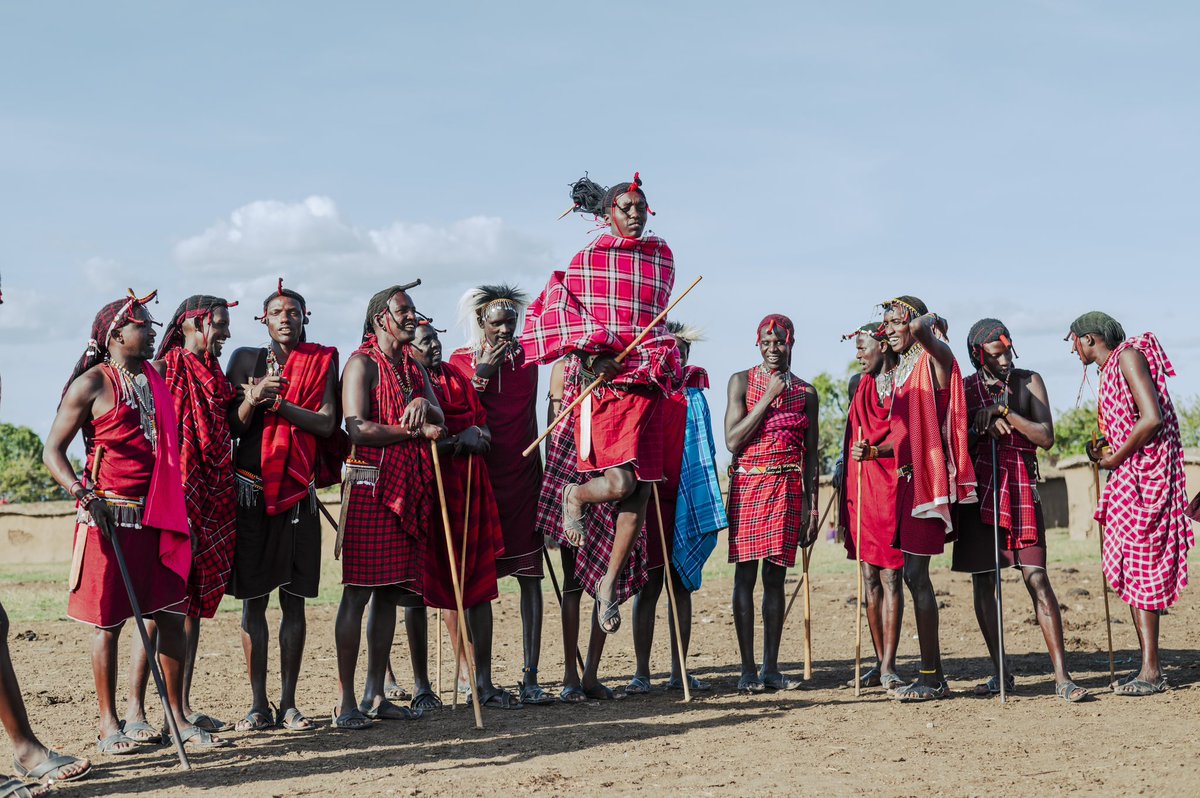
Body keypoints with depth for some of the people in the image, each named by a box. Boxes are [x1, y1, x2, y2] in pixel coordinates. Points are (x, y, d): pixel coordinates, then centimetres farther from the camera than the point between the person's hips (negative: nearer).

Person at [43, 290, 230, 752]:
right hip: (110, 518, -6)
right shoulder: (92, 384, -4)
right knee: (109, 622, 1)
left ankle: (178, 719, 12)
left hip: (159, 517, 6)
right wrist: (82, 493, -20)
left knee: (171, 616, 5)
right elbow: (53, 451, -5)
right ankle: (108, 727, 11)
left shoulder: (155, 380, 15)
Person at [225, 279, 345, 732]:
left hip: (298, 492, 0)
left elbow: (327, 423, -7)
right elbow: (231, 427, 2)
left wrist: (276, 401, -15)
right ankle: (258, 704, 6)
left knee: (294, 601, 3)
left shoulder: (321, 362, 6)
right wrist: (253, 398, -16)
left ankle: (288, 704, 9)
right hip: (251, 488, 0)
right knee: (253, 600, 0)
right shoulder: (247, 359, 7)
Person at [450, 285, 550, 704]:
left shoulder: (526, 359, 11)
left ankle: (530, 676, 0)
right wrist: (481, 374, -11)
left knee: (530, 575, -2)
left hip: (522, 480, 3)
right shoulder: (460, 362, 3)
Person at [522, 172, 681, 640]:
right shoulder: (586, 260, 6)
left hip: (647, 381, 4)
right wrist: (591, 351, -16)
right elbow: (558, 309, -3)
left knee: (640, 492, 1)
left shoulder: (661, 256, 15)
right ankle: (575, 496, 16)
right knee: (619, 483, -19)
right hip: (603, 380, -4)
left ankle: (610, 584, 13)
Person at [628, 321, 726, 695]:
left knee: (682, 586, 7)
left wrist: (710, 506, 11)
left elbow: (705, 451, 16)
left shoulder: (694, 396, 12)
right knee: (649, 586, -2)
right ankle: (641, 672, 5)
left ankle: (679, 671, 13)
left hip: (688, 503, 4)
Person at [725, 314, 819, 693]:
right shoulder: (742, 381, 4)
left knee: (775, 576, 3)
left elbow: (810, 453, 11)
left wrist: (811, 505, 5)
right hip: (748, 485, -2)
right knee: (745, 576, -4)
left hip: (788, 488, 2)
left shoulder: (806, 392, 10)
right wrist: (768, 398, -9)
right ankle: (748, 669, -1)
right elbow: (732, 440, -6)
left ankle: (771, 668, 8)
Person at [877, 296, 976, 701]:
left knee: (916, 573, -10)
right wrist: (875, 450, 6)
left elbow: (922, 329, -35)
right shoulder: (900, 372, 18)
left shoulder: (935, 360, -7)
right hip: (908, 476, 9)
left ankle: (932, 678, -4)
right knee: (913, 573, 9)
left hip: (929, 477, -9)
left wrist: (928, 321, -21)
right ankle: (931, 673, 15)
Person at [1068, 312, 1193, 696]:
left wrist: (1116, 457, -13)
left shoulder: (1129, 356, -11)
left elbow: (1152, 419, -22)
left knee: (1139, 567, -10)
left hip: (1144, 476, -10)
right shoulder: (1110, 370, 19)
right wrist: (1105, 448, 6)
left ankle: (1152, 672, -8)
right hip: (1127, 478, 10)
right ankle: (1147, 666, 13)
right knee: (1130, 568, 9)